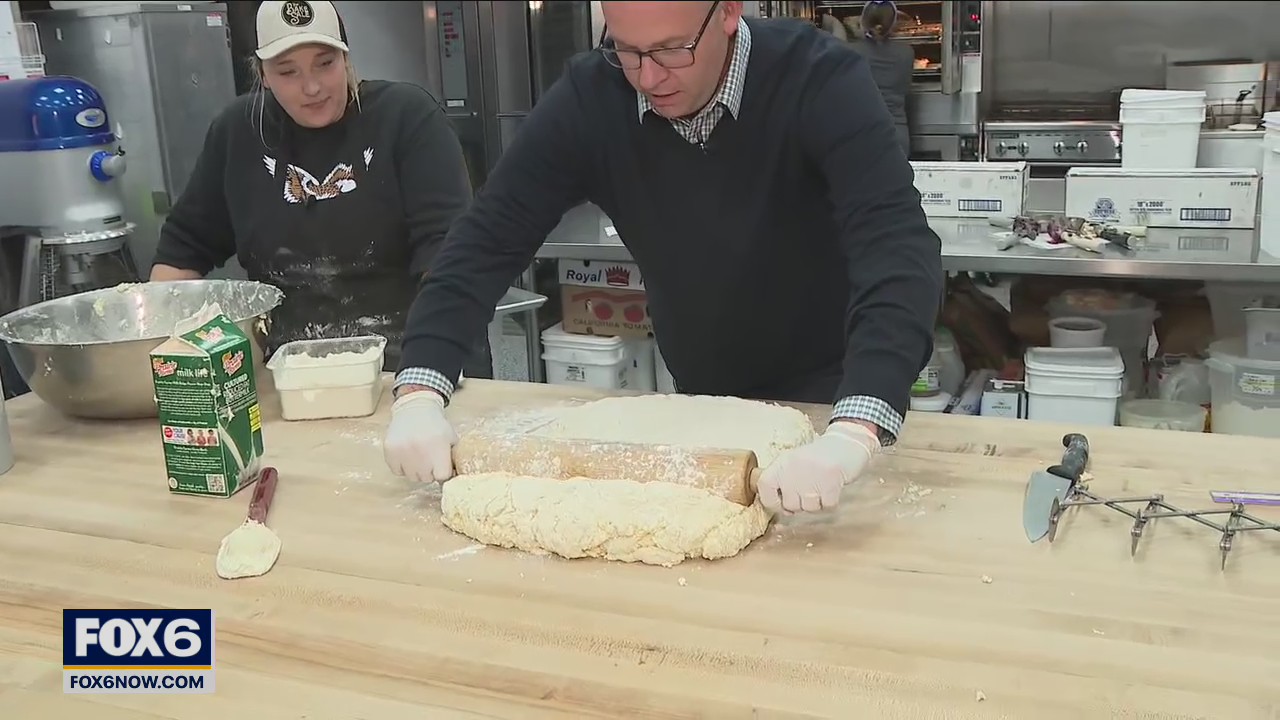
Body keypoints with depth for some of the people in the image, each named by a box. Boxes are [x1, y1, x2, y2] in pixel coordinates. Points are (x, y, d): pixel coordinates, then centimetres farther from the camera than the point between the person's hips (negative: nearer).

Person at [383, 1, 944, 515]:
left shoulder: (818, 81, -27)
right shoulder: (589, 98, -17)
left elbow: (900, 248, -40)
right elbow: (487, 240, -18)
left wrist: (851, 434, -56)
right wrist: (419, 394, -33)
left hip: (829, 399, -3)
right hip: (699, 397, 4)